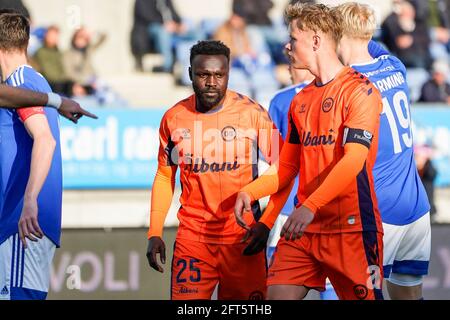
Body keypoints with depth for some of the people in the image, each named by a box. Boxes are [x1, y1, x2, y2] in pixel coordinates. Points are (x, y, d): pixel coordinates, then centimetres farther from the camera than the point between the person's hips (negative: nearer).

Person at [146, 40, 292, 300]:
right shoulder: (174, 118, 3)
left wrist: (266, 223, -10)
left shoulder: (252, 113, -5)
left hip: (243, 236, -1)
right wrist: (154, 234, 7)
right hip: (192, 237, 1)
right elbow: (164, 176, 14)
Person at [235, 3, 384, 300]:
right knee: (277, 295, -6)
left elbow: (353, 160, -19)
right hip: (303, 229, 7)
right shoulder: (300, 101, 17)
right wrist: (249, 192, 2)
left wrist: (310, 207, -29)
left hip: (351, 228, -7)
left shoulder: (360, 91, -8)